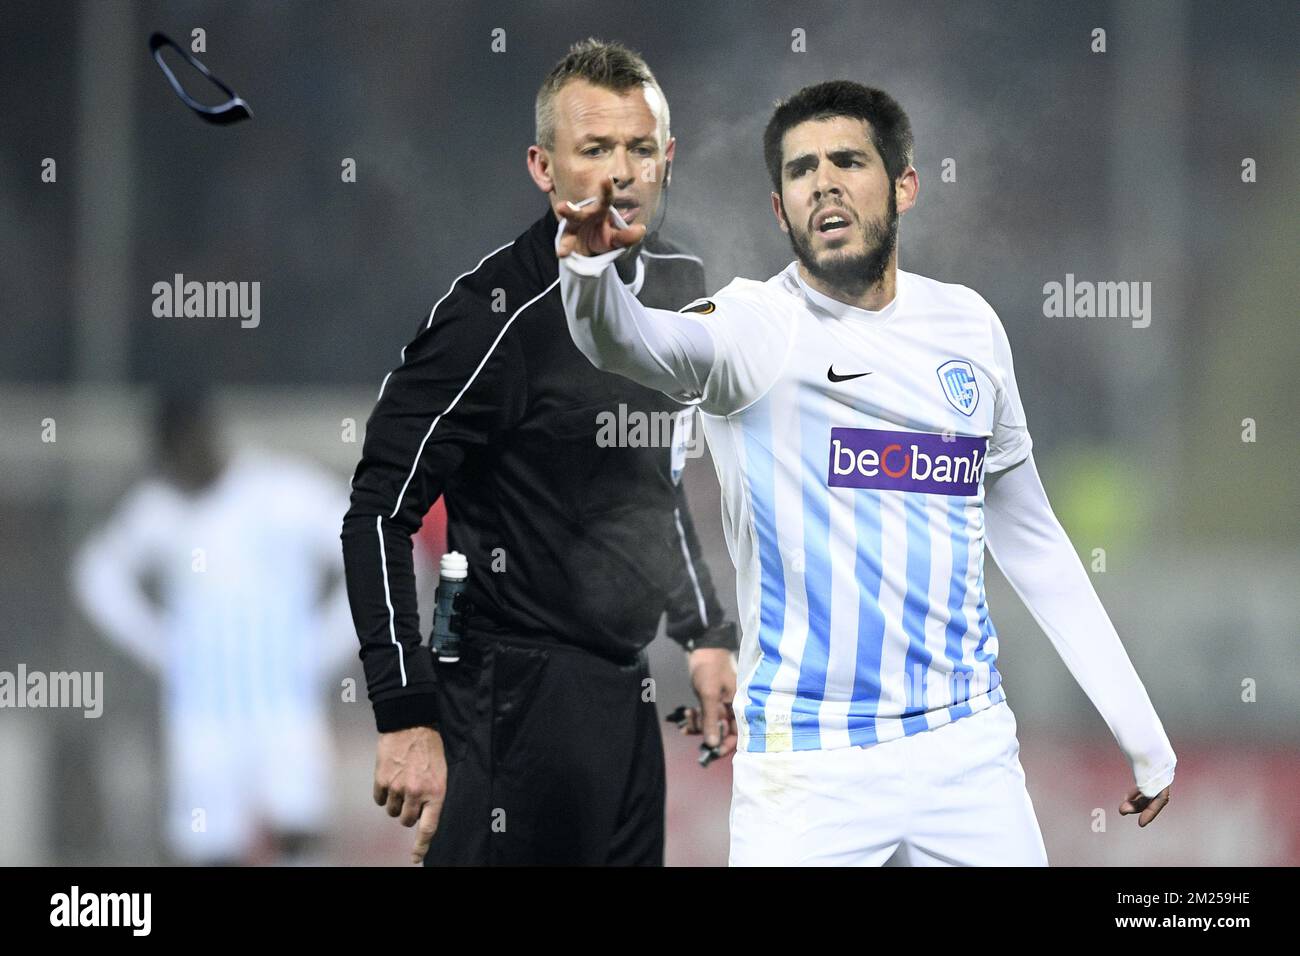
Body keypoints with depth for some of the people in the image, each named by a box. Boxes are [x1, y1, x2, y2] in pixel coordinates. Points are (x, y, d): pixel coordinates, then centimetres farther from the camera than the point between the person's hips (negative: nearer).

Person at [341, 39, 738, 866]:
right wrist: (408, 717, -20)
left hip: (627, 700, 8)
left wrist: (705, 632, 21)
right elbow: (379, 517, -16)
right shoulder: (497, 313, -15)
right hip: (520, 701, -8)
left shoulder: (678, 284, 10)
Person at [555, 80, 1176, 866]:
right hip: (804, 763, -4)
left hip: (969, 745, 4)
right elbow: (635, 341, -30)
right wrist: (589, 267, -53)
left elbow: (1031, 542, 17)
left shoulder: (970, 327, 7)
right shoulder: (757, 327, -7)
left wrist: (1143, 734, 16)